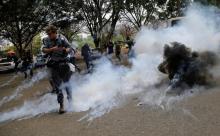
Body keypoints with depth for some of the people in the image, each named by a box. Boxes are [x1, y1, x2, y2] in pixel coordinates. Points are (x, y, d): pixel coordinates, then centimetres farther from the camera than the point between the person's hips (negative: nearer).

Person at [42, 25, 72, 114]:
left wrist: (66, 50, -22)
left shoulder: (61, 38, -2)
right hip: (54, 64, 0)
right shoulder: (46, 40, 1)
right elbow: (43, 50, -8)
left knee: (67, 81, 13)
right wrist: (52, 49, -25)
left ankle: (70, 100, 32)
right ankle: (61, 105, 2)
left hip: (63, 62, 0)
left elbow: (69, 47, 0)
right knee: (57, 84, -3)